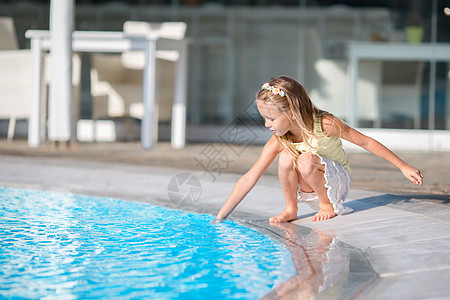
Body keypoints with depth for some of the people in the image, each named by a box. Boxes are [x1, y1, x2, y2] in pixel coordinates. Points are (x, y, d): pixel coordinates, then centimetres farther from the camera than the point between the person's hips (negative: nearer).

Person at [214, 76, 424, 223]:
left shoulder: (326, 125, -23)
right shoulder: (278, 142, -15)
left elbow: (366, 143, -14)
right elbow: (249, 178, -16)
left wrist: (404, 167, -11)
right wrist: (220, 218, -21)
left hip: (338, 182, -3)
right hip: (310, 190, 3)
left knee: (305, 160, -32)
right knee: (286, 158, -26)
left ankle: (328, 205, -8)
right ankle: (291, 210, -7)